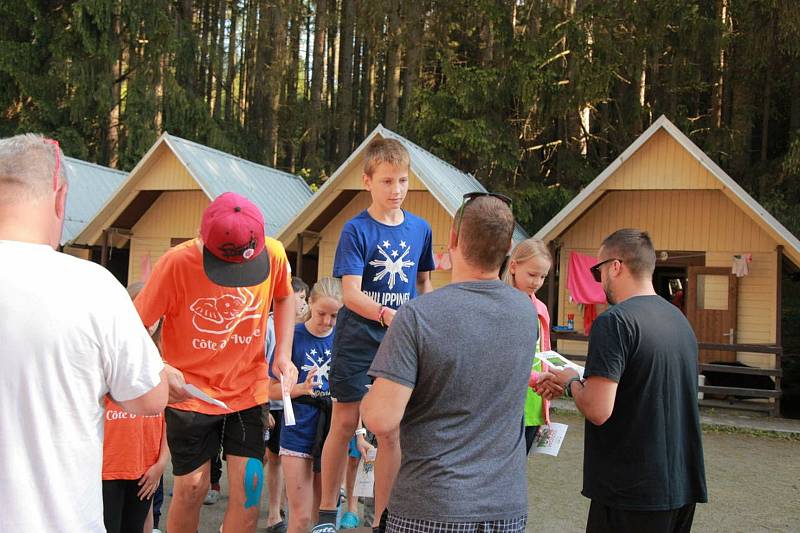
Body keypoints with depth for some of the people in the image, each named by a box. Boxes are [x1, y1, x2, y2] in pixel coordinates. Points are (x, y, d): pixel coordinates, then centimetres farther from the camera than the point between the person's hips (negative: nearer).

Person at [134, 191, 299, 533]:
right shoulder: (177, 262, -21)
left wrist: (283, 353, -2)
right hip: (190, 391, -2)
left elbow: (284, 298, 10)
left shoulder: (274, 253, -12)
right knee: (192, 485, 4)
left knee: (248, 484, -1)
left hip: (249, 389, 2)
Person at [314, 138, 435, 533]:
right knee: (345, 423, 5)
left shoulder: (420, 229, 2)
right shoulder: (357, 230, -10)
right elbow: (351, 293, -19)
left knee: (391, 430, 6)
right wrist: (386, 314, -36)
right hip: (358, 340, -3)